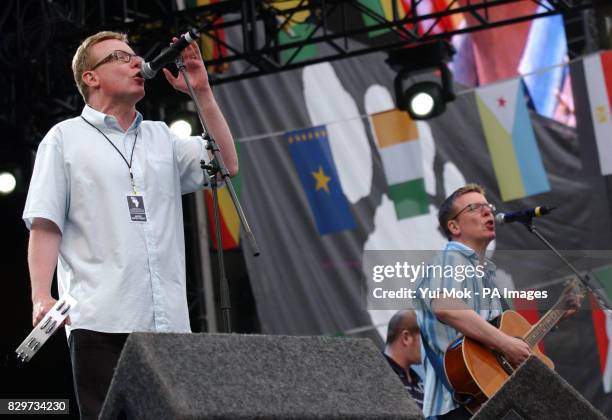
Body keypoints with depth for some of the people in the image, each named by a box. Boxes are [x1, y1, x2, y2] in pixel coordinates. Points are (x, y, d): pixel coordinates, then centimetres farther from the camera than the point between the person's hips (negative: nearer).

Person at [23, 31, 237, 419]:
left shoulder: (162, 137, 22)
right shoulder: (66, 137, 9)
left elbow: (226, 165, 13)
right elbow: (44, 225, 2)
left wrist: (202, 92, 10)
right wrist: (41, 296, -12)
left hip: (169, 321, 4)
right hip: (101, 321, -4)